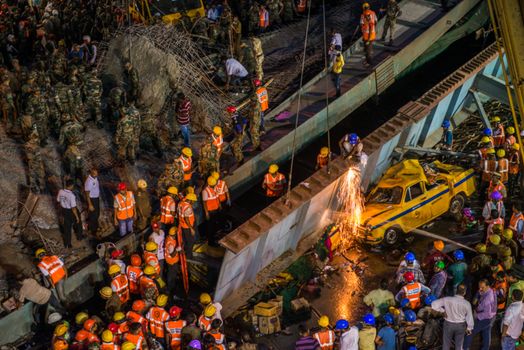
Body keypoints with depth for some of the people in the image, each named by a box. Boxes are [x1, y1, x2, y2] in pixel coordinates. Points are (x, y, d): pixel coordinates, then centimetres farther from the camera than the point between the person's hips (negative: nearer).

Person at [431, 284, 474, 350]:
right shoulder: (467, 304, -17)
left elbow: (434, 305, -21)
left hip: (448, 324, 0)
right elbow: (469, 317, -8)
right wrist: (469, 328, 8)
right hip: (460, 326, 0)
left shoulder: (447, 300, -19)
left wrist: (442, 311, -7)